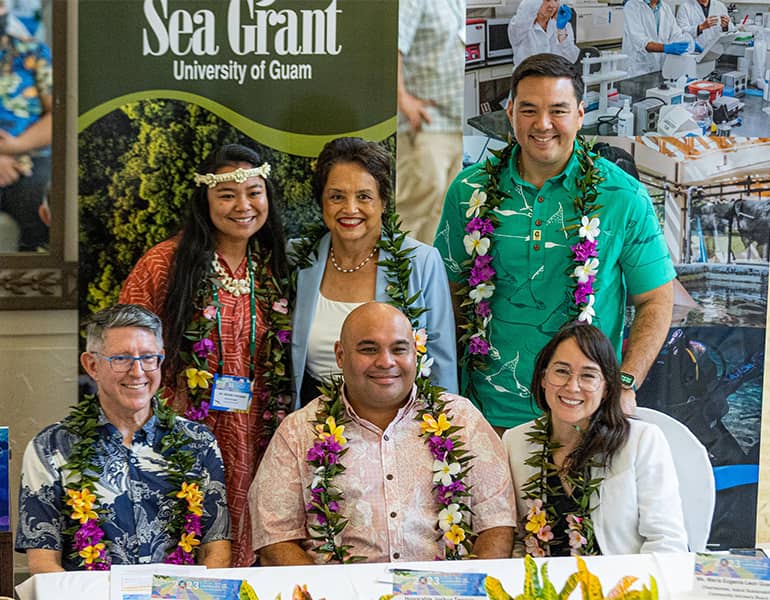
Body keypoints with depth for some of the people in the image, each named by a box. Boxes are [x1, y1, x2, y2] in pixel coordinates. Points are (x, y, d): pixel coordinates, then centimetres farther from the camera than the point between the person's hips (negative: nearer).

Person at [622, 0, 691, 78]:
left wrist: (689, 44, -16)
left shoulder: (665, 8, 12)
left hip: (662, 69, 5)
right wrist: (666, 48, -34)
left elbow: (675, 34, 6)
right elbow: (639, 42, -20)